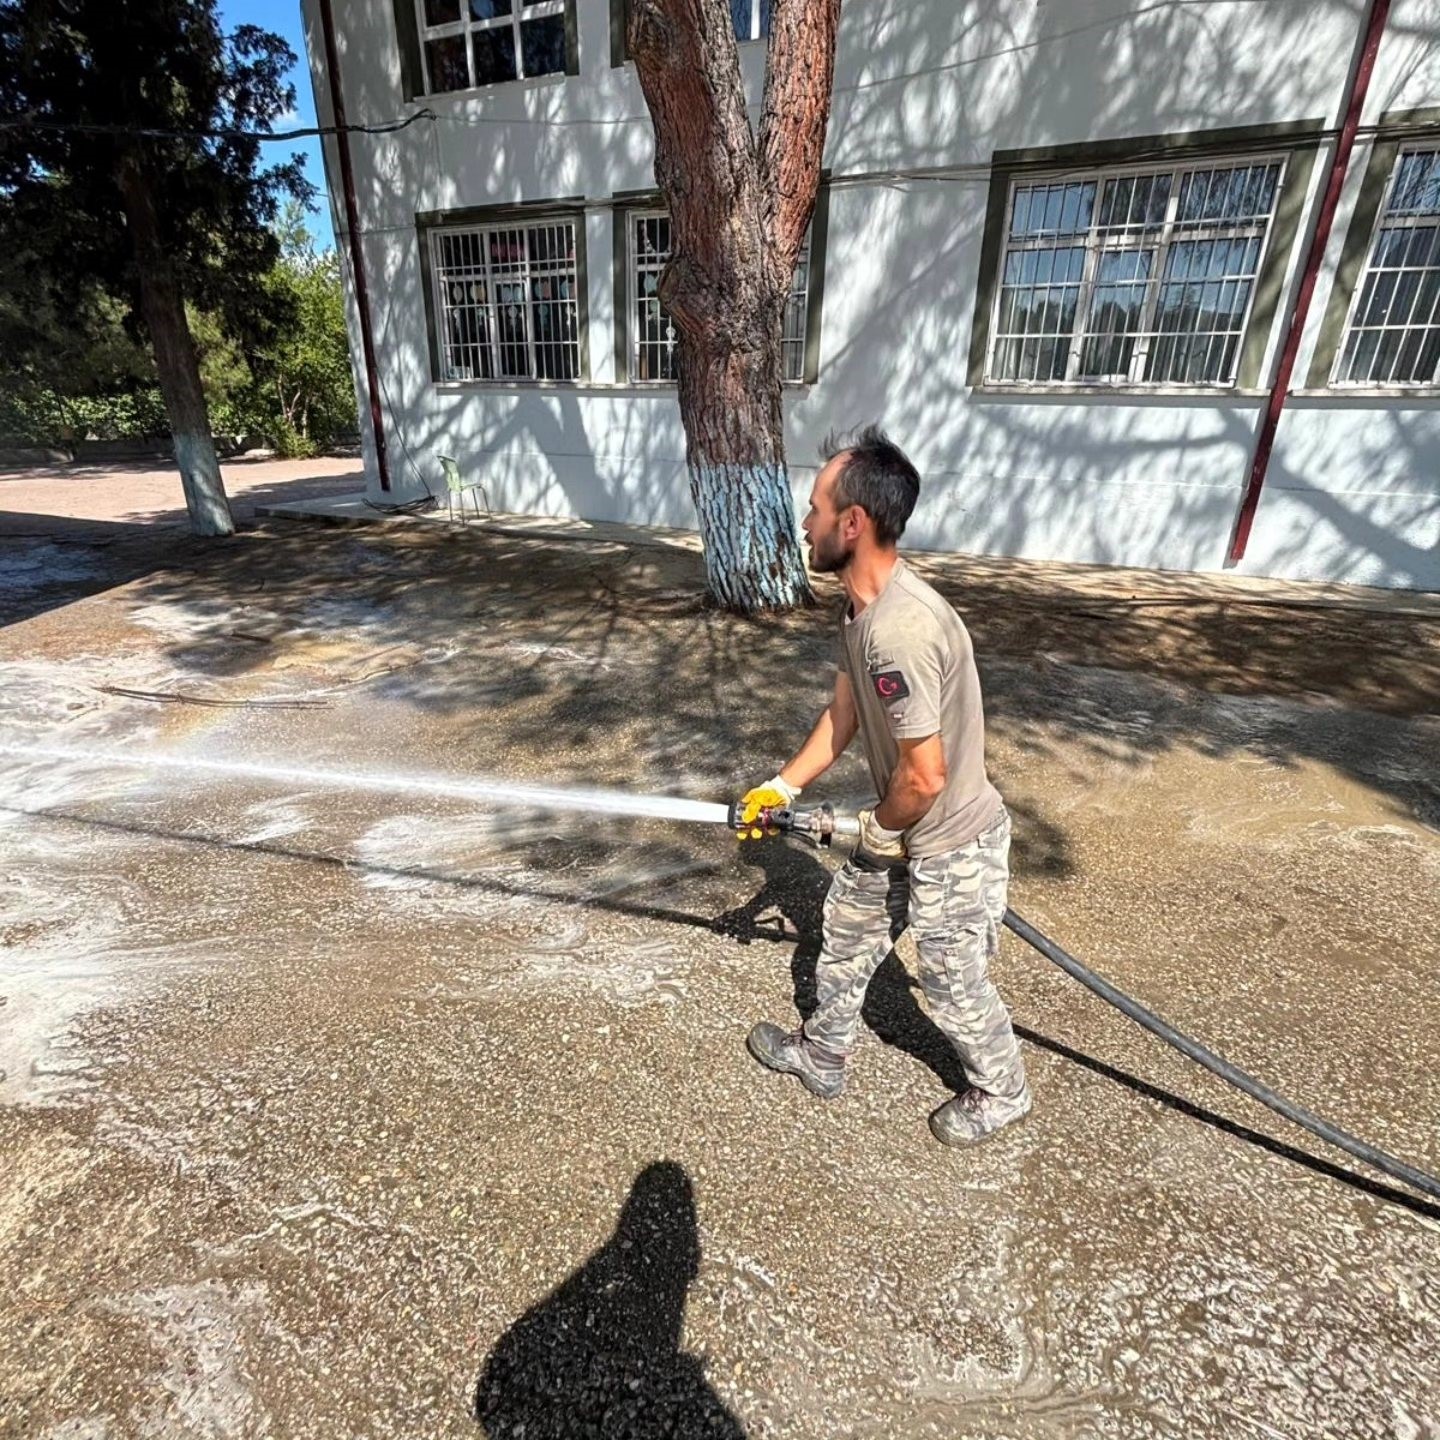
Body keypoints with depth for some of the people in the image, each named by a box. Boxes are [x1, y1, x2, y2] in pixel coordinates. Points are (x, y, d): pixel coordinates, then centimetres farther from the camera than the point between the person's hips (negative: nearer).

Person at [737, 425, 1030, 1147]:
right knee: (846, 933, 23)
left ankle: (1001, 1094, 45)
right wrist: (781, 788, 8)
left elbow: (924, 775, -31)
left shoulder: (901, 627, -35)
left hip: (953, 845, -9)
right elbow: (842, 715, 8)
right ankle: (821, 1056, 47)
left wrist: (880, 828, -11)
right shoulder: (861, 605, -3)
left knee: (953, 986, 14)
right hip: (902, 830, 9)